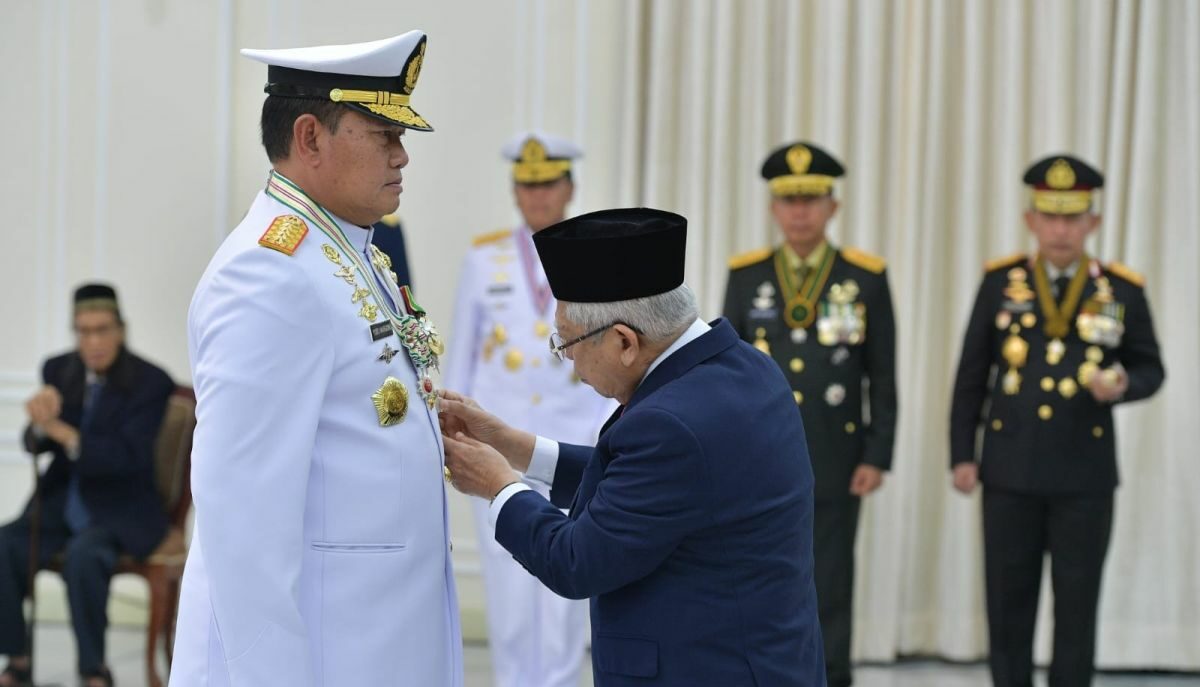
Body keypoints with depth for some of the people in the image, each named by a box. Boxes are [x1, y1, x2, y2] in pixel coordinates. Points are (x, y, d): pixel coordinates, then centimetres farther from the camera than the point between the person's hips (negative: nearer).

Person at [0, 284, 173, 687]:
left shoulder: (150, 382, -10)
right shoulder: (59, 371, 3)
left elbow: (129, 456, -19)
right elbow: (35, 445, 1)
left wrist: (64, 432, -31)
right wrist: (41, 423, -25)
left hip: (121, 510, -5)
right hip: (62, 502, 5)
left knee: (83, 554, -35)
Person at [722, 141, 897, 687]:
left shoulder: (867, 278, 0)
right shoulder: (746, 276, 4)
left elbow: (882, 377, 1)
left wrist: (877, 457, -5)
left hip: (834, 468, -1)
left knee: (829, 594, 3)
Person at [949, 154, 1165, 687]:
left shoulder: (1122, 290, 1)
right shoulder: (1001, 282, 2)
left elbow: (1150, 368, 7)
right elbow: (971, 376, 5)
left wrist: (1123, 385, -17)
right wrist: (961, 455, 1)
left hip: (1085, 475, -1)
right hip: (1009, 471, 1)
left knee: (1077, 607, 2)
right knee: (1008, 602, 6)